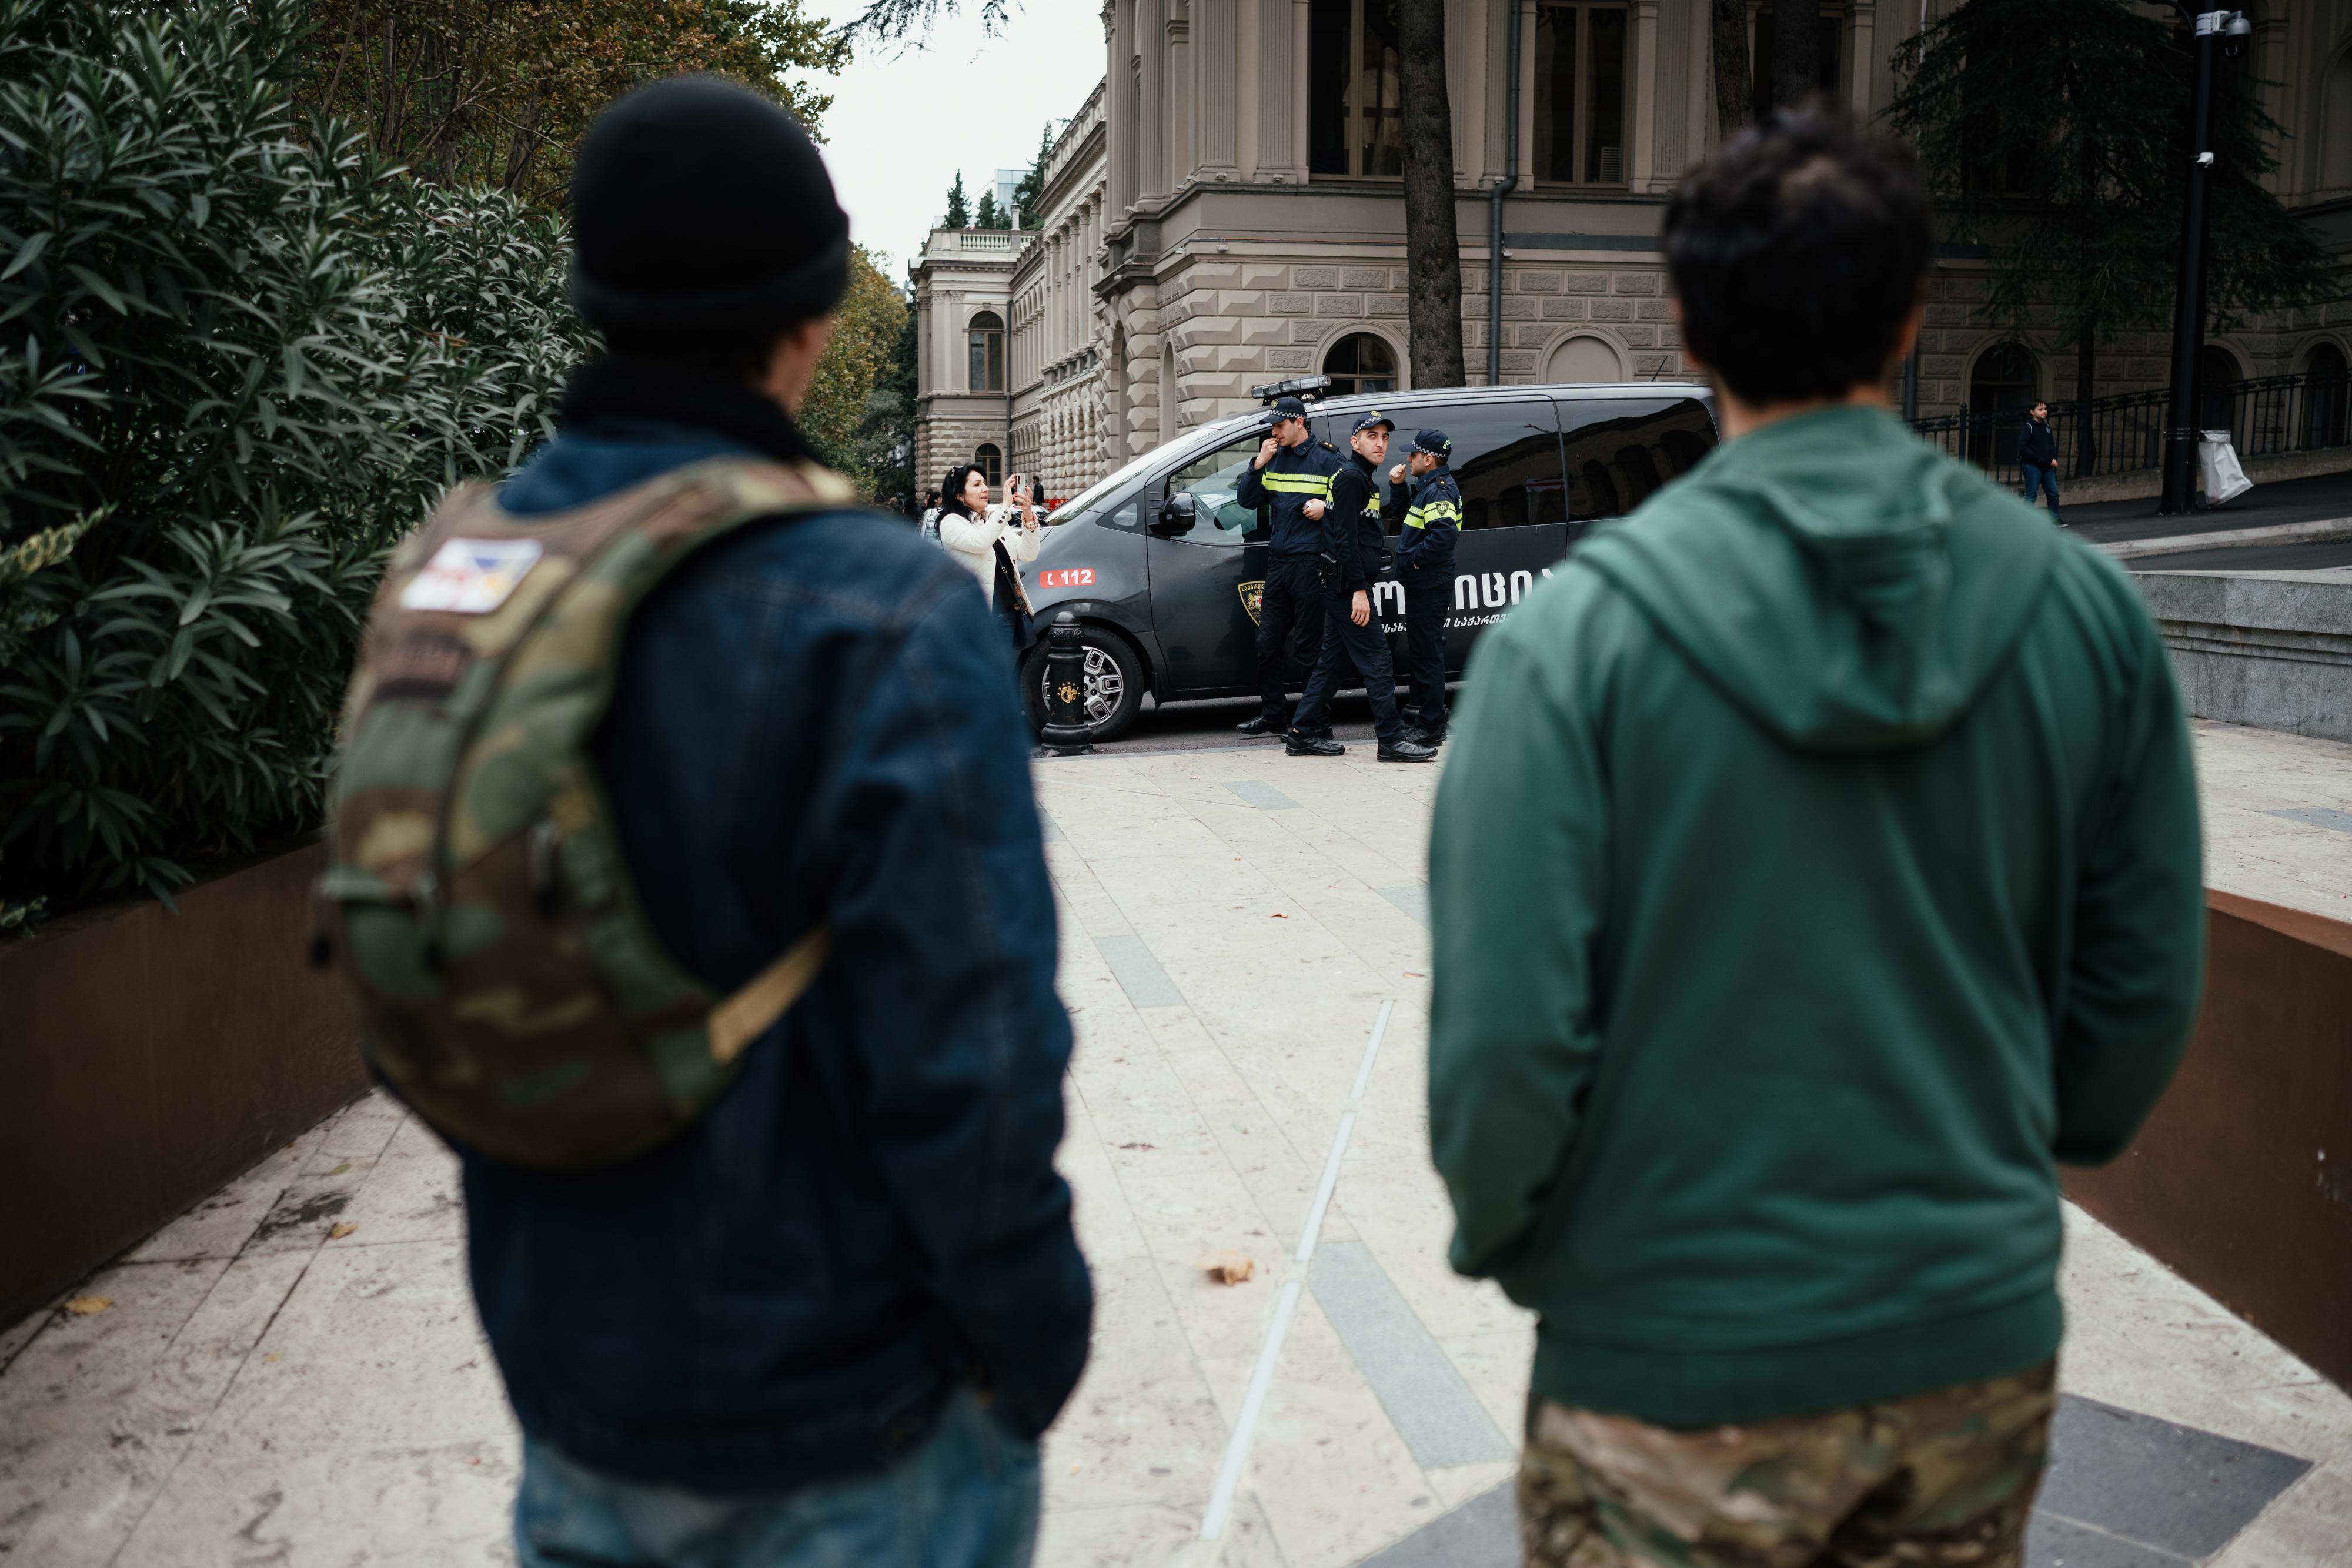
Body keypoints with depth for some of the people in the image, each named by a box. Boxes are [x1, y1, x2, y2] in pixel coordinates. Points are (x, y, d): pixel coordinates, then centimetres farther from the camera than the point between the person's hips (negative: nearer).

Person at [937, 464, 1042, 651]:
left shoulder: (994, 518, 15)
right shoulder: (951, 523, -5)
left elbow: (1027, 554, 6)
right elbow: (980, 542, -25)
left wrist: (1028, 516, -8)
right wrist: (1005, 506, -21)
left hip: (1011, 613, 7)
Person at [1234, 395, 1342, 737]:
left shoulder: (1327, 459, -3)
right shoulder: (1274, 459, 14)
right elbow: (1246, 500, 10)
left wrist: (1327, 507, -18)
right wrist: (1259, 464, -2)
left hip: (1310, 564, -7)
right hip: (1277, 562, 7)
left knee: (1309, 646, -4)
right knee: (1268, 643, 9)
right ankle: (1272, 715, 19)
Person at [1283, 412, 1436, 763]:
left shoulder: (1362, 479, 19)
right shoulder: (1352, 478, -13)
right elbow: (1346, 538, -20)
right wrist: (1359, 590, -22)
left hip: (1342, 586, 10)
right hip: (1348, 585, -10)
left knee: (1331, 659, 12)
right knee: (1376, 661, -9)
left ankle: (1302, 734, 15)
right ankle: (1392, 740, -7)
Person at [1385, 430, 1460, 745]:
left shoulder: (1439, 490, -16)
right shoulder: (1428, 487, 16)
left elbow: (1445, 534, -29)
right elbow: (1403, 514, 28)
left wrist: (1415, 558, -20)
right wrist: (1398, 485, 13)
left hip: (1429, 587, -11)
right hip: (1422, 585, 11)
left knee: (1428, 654, -8)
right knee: (1423, 652, 16)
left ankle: (1430, 728, -5)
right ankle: (1428, 721, 24)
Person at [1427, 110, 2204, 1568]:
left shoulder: (1577, 636, -18)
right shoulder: (2084, 608, -6)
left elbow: (1506, 1030, -19)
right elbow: (2150, 980, 2)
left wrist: (1497, 1229, 2)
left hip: (1673, 1363, -3)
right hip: (1983, 1342, 4)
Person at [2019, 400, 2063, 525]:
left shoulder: (2046, 426, 12)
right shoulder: (2029, 427, -9)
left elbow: (2052, 445, 19)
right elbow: (2022, 447, -16)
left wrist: (2054, 459, 1)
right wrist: (2039, 459, -18)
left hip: (2047, 467, 7)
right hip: (2032, 467, -7)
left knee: (2053, 494, 9)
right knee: (2031, 495, -4)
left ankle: (2055, 519, 22)